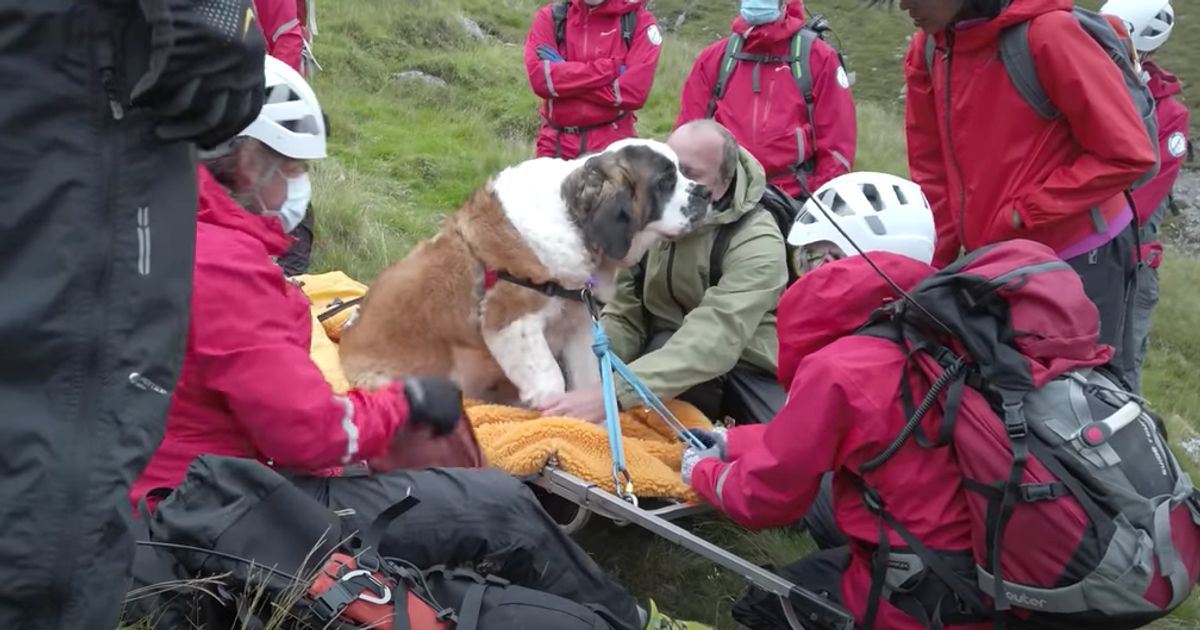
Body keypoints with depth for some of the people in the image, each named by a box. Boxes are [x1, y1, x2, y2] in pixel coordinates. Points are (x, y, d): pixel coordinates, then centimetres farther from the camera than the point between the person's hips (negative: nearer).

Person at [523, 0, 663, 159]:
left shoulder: (638, 20, -1)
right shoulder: (549, 16, 4)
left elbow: (635, 90, -13)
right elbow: (540, 77, -12)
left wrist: (564, 79, -9)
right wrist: (609, 68, -14)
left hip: (613, 145, -2)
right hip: (557, 145, 2)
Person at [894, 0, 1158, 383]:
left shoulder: (1048, 33, -20)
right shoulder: (927, 51, -1)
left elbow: (1128, 154, -16)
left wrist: (1023, 214, -16)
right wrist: (931, 270, 3)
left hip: (1080, 260, -6)